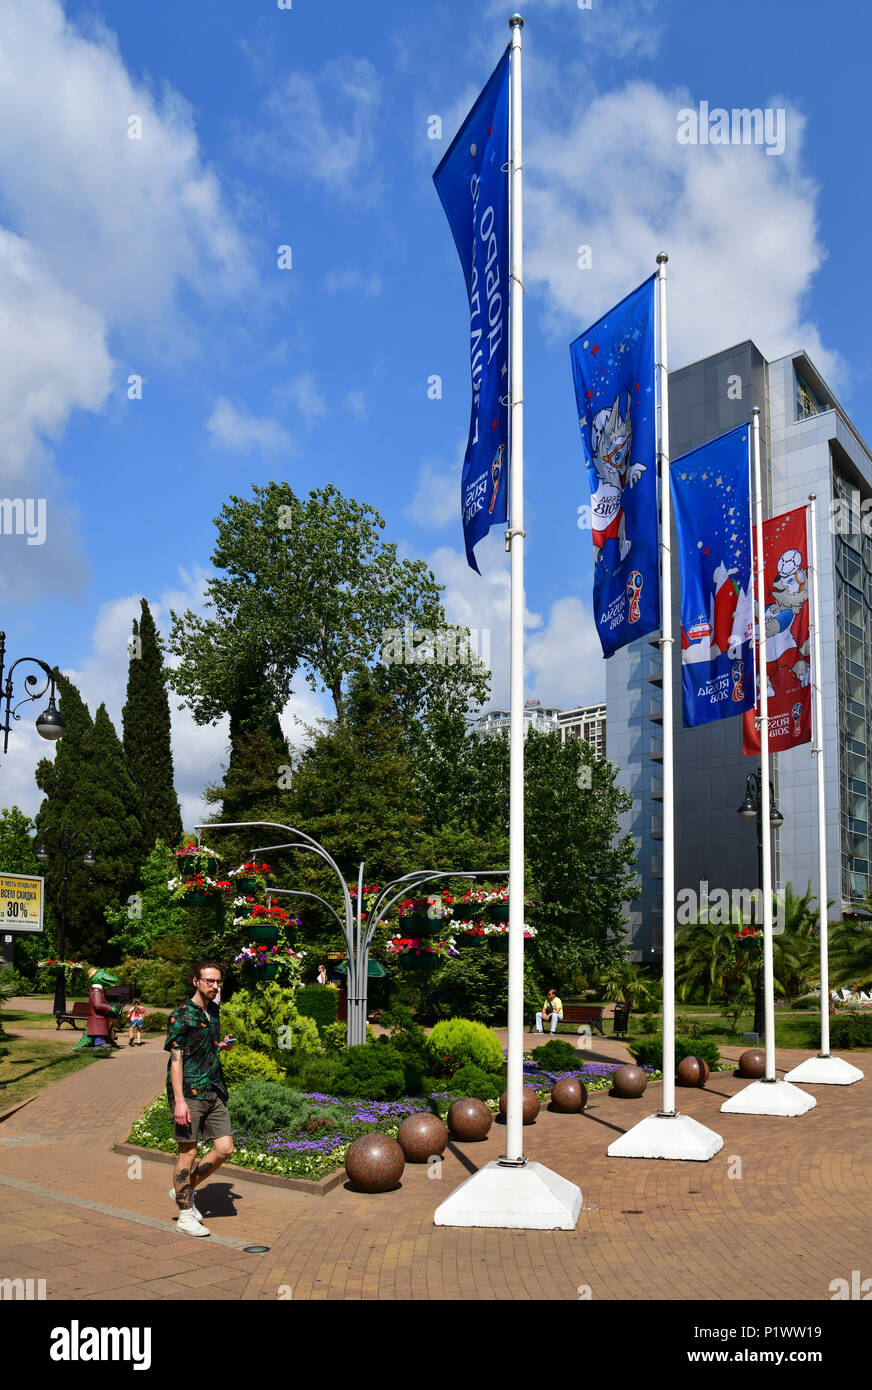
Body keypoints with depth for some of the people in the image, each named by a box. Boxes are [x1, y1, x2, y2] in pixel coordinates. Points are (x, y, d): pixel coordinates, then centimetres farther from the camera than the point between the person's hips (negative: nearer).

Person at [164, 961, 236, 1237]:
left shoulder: (213, 1010, 13)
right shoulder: (181, 1016, -10)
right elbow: (175, 1059, -14)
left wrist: (221, 1046, 4)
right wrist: (179, 1101, -20)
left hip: (214, 1091, 7)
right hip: (189, 1092, -7)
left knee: (224, 1148, 4)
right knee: (188, 1152, 0)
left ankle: (185, 1190, 24)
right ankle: (185, 1216, 12)